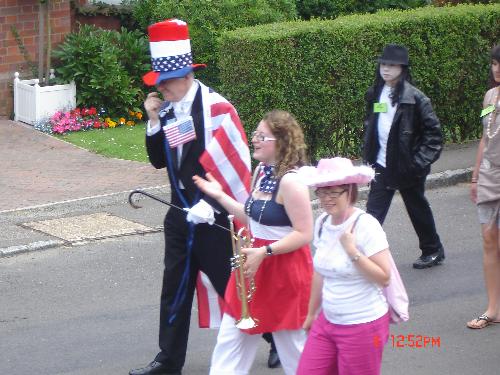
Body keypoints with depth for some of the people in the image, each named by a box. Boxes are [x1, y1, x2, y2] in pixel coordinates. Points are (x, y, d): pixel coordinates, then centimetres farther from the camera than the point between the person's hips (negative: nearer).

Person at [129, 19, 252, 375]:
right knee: (175, 287, 10)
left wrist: (210, 206, -21)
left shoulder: (215, 107, -17)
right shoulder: (169, 110, 4)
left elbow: (235, 164, -19)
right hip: (181, 213, 7)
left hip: (215, 216, -7)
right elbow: (160, 161, 9)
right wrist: (155, 121, -4)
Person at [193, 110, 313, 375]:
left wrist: (264, 252, -25)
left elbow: (304, 234, -22)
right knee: (231, 338, 10)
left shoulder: (290, 181, -21)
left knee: (291, 344, 4)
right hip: (255, 264, 9)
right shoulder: (261, 172, 7)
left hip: (285, 269, -9)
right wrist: (220, 196, 11)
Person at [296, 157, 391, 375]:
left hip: (363, 325, -7)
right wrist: (311, 313, 22)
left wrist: (352, 251, -24)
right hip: (327, 322, 7)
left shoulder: (365, 226, -16)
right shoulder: (322, 222, 4)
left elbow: (384, 278, -17)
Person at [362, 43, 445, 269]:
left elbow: (433, 130, -11)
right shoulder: (375, 94, 5)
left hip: (407, 166, -4)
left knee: (418, 209, 11)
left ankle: (433, 251, 28)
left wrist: (421, 161, -16)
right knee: (373, 212, -2)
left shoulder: (414, 97, -12)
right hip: (382, 164, 5)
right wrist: (368, 156, 9)